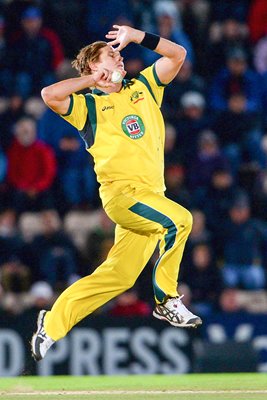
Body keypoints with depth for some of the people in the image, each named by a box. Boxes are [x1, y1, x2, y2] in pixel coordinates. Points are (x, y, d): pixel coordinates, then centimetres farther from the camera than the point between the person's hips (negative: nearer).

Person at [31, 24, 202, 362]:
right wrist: (92, 80, -4)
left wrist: (138, 37, 7)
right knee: (178, 220, -28)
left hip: (150, 195, 6)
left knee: (118, 275, 4)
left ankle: (52, 324, 12)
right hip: (121, 192, -6)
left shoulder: (142, 88, 20)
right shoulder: (89, 105, 5)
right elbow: (50, 95, -14)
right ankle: (167, 301, -15)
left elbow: (177, 55, 17)